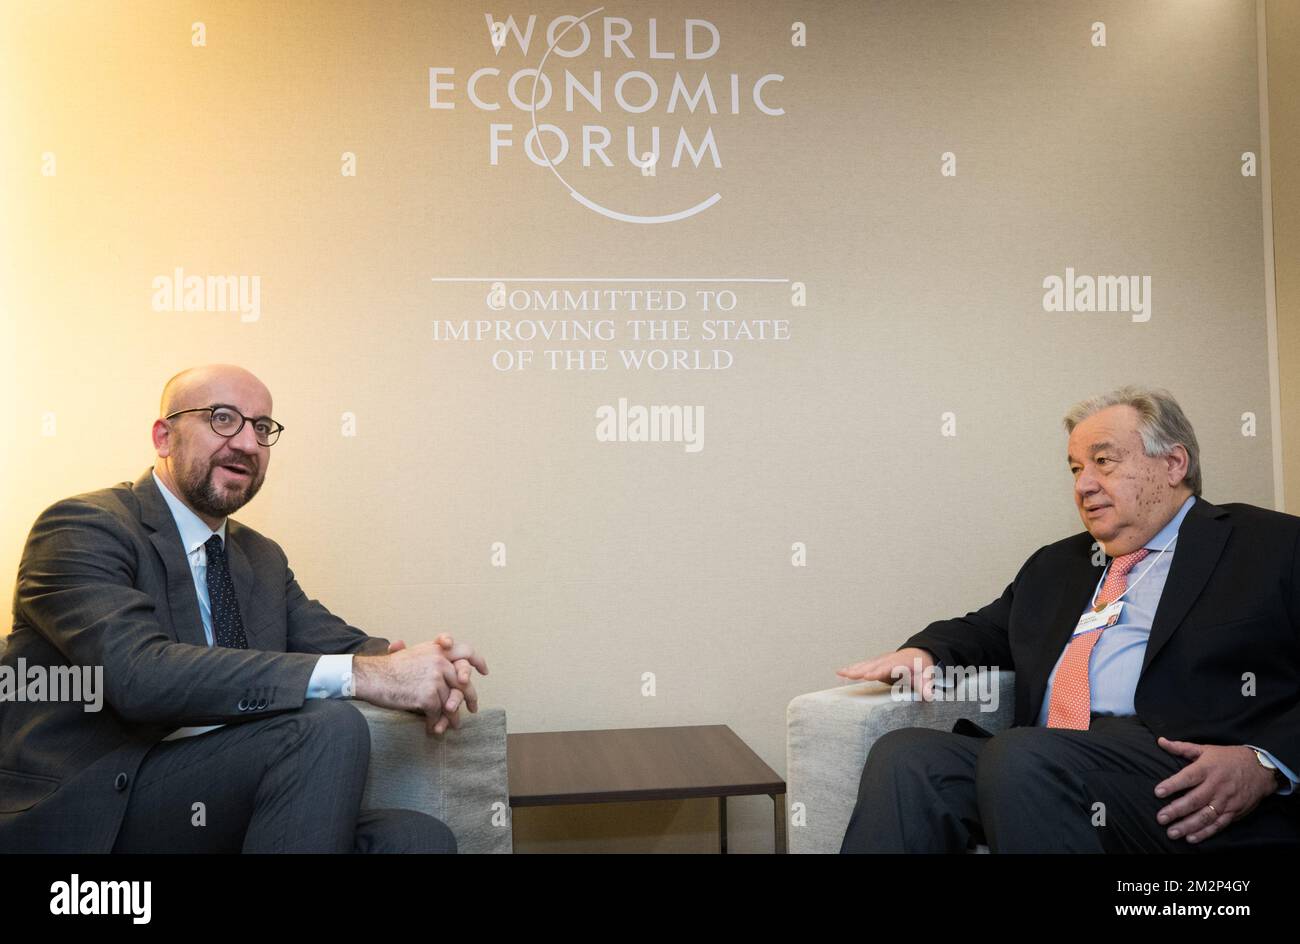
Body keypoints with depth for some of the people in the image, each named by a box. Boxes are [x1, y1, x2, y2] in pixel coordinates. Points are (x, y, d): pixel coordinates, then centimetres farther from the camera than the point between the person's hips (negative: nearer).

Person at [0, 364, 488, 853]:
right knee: (326, 726, -26)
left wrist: (421, 669, -15)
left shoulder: (263, 558, 18)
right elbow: (139, 672, -24)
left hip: (213, 811, 6)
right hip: (80, 822, -5)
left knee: (417, 835, -21)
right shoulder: (81, 528, -8)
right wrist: (357, 675, -29)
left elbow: (339, 643, 10)